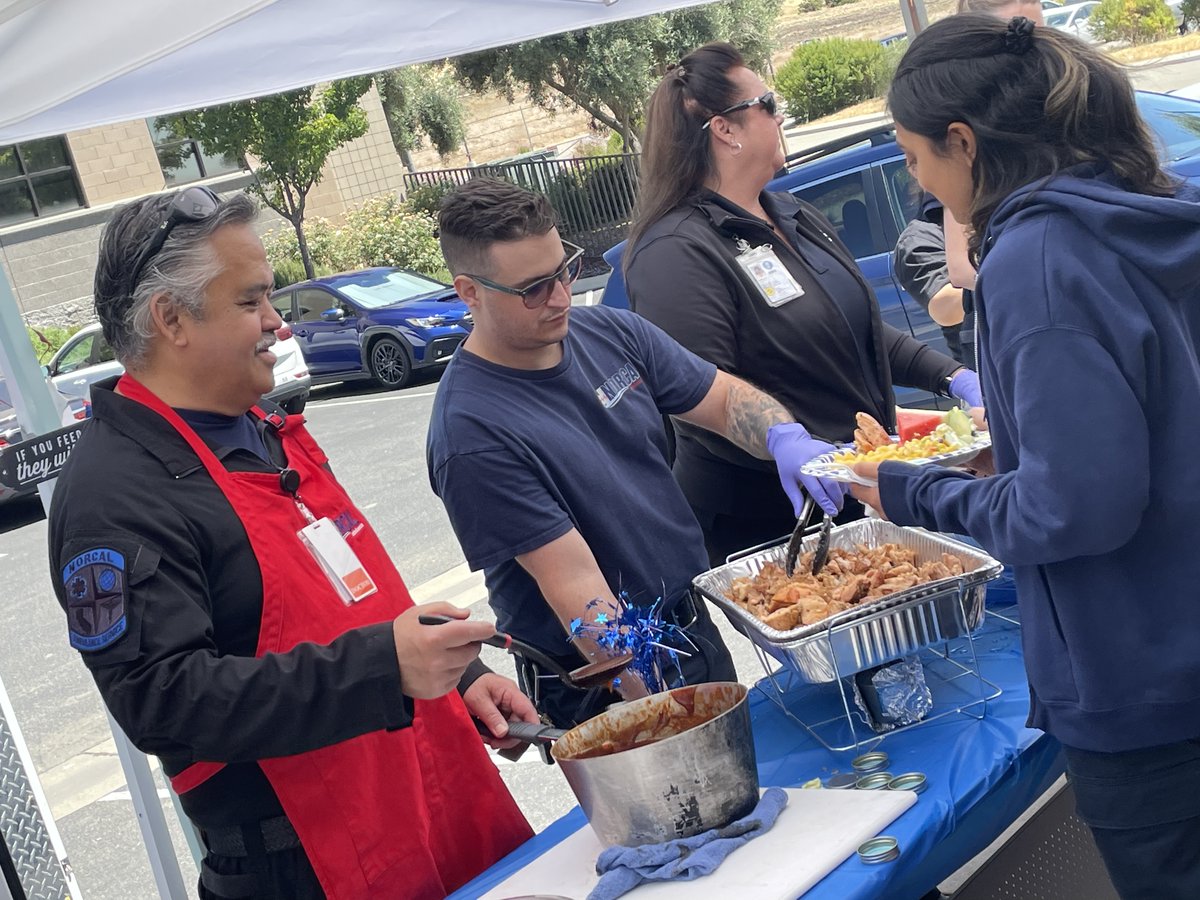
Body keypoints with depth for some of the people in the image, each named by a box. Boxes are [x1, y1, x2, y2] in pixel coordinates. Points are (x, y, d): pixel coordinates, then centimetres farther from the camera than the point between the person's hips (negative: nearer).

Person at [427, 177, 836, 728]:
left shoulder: (609, 331, -3)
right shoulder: (471, 434, -24)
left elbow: (727, 398, 3)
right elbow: (575, 585, -26)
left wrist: (787, 440, -19)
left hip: (696, 626, 7)